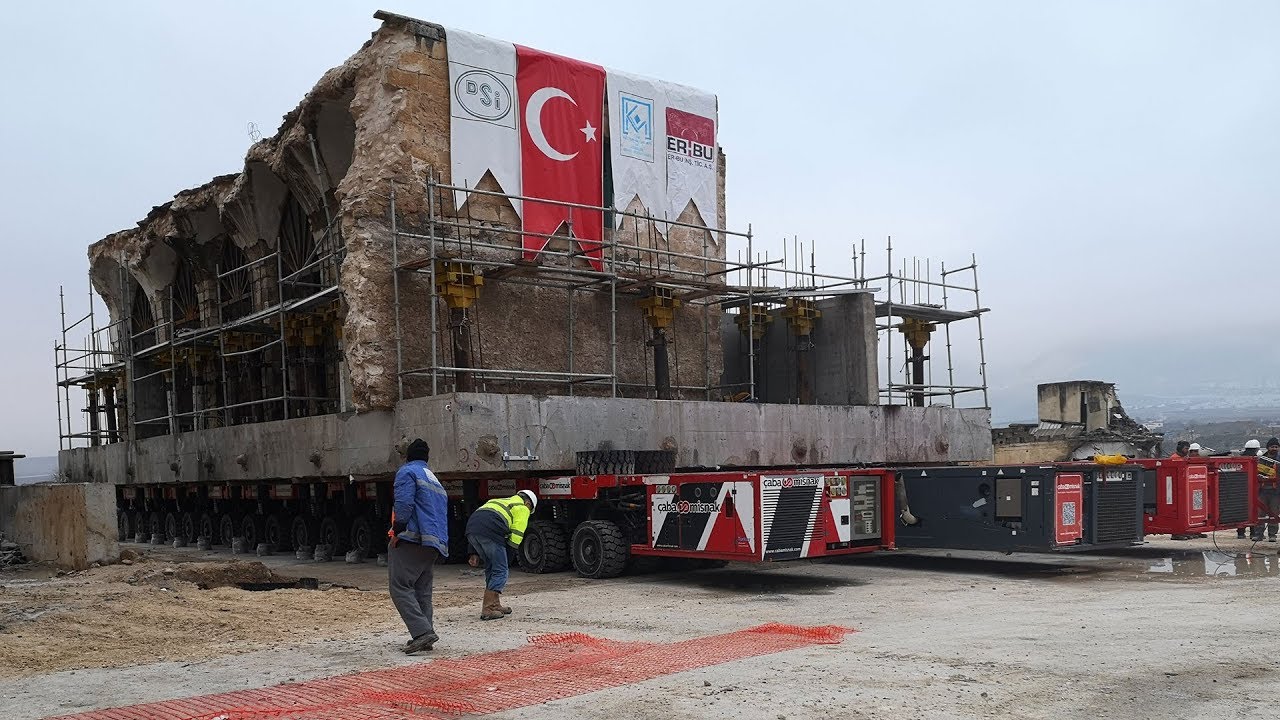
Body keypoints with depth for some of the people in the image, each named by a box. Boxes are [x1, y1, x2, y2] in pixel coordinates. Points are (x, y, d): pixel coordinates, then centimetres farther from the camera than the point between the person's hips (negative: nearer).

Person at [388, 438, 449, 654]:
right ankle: (425, 636, 8)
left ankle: (422, 632, -20)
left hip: (412, 539, -8)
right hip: (434, 544, 8)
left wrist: (397, 531, -13)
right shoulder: (435, 480, 26)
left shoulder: (407, 472, 1)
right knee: (422, 590, 12)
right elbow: (442, 514, 24)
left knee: (401, 587, -9)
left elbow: (404, 504, -15)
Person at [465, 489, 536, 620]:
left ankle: (495, 604, 26)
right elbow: (516, 535, 2)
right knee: (500, 571, 1)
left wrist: (475, 553, 30)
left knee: (491, 567, 22)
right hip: (490, 531, -8)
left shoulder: (498, 501, 38)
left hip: (471, 527, 8)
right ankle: (488, 610, -5)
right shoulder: (522, 508, 16)